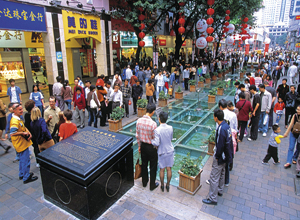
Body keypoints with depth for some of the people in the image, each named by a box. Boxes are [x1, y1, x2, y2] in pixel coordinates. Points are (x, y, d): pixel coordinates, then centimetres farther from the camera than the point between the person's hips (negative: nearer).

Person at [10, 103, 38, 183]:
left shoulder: (19, 119, 7)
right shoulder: (14, 121, -25)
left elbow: (24, 127, 16)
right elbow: (12, 133, -34)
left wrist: (29, 133, -1)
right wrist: (23, 133, -25)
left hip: (23, 143, 11)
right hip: (21, 144, -11)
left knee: (22, 160, 24)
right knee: (26, 161, 2)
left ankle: (22, 175, 41)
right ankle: (26, 178, 16)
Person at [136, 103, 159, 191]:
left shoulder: (139, 121, -11)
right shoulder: (153, 123, -28)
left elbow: (137, 135, 0)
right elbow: (155, 138, -18)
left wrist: (139, 146, 13)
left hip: (143, 146, 5)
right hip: (151, 147, -5)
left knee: (144, 164, 23)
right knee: (153, 166, 14)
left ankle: (144, 182, 41)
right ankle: (152, 185, 29)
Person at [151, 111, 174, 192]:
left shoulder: (157, 130, -24)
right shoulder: (170, 128, -10)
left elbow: (157, 143, -25)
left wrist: (151, 140, -7)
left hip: (162, 152, -3)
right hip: (170, 151, 3)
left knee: (162, 169, 14)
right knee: (169, 169, 15)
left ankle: (162, 186, 31)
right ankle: (168, 185, 30)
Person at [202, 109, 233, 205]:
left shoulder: (221, 129, -28)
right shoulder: (226, 125, 1)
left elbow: (220, 145, -25)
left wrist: (217, 156, -12)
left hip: (220, 157, -10)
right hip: (225, 155, 10)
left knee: (214, 177, 1)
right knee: (221, 173, 25)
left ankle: (212, 198, 11)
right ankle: (220, 190, 44)